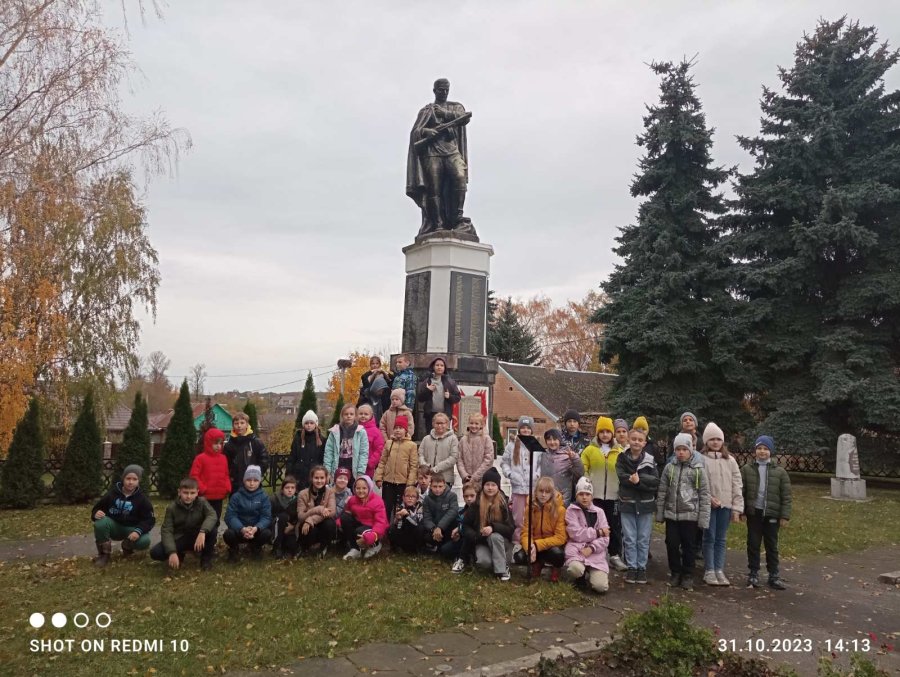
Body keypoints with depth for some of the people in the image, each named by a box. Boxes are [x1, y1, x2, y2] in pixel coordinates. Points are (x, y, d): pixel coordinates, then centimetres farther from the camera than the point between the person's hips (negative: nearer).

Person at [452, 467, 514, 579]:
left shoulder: (504, 504, -8)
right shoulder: (476, 504, -4)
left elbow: (511, 528, -14)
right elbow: (465, 525, 3)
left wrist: (493, 527, -29)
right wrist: (475, 536, -14)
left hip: (501, 542, 0)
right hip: (481, 541, 0)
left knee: (495, 536, -35)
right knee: (483, 561, -32)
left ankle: (502, 568, -20)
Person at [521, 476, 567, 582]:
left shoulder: (560, 510, -17)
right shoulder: (530, 508, -7)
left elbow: (560, 537, -21)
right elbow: (526, 532, -10)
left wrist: (537, 545, -32)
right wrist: (530, 547, -34)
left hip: (553, 545, -3)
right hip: (535, 545, 3)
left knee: (556, 553, -36)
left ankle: (556, 567, 2)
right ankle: (537, 563, 11)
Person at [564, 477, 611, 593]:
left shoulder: (599, 512, 9)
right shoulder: (571, 510, 1)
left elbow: (605, 538, 1)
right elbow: (576, 534, -10)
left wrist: (591, 548, -16)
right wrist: (598, 532, -5)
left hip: (595, 552, 2)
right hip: (576, 549, -2)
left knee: (601, 586, -19)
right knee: (576, 569, -36)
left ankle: (591, 575, 18)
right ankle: (581, 577, 4)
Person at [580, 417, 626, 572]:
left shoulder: (619, 451, 5)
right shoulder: (590, 450, 2)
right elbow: (583, 470, 1)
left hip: (613, 495, 1)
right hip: (594, 495, -1)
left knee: (615, 526, 6)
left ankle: (615, 556, 16)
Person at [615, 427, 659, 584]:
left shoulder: (650, 460, 2)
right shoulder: (622, 458, 1)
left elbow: (656, 482, -7)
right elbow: (622, 477, -13)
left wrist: (638, 479, -19)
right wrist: (644, 483, -20)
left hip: (645, 504, 1)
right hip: (627, 503, 0)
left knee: (643, 539, 7)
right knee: (629, 538, 5)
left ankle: (642, 567, 18)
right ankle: (631, 567, 15)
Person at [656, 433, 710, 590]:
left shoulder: (698, 469, -3)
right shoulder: (669, 468, 4)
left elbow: (704, 495, -3)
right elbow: (662, 492, 8)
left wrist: (703, 517, -7)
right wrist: (659, 513, 6)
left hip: (690, 514, -2)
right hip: (671, 514, 2)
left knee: (689, 546, 6)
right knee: (672, 544, 7)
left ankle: (687, 575, 20)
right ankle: (675, 573, 23)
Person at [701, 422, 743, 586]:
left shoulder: (730, 460, 7)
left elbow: (737, 485, 6)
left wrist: (737, 508, 1)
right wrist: (709, 498, -17)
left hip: (726, 505, 3)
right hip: (708, 505, -3)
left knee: (721, 539, 10)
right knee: (709, 538, 3)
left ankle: (719, 571, 17)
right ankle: (709, 571, 11)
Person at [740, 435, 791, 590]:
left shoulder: (780, 472, -1)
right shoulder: (747, 469, 0)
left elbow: (786, 496, 0)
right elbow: (741, 492, 1)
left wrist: (785, 516, -4)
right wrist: (741, 511, -4)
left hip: (772, 514, 0)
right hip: (753, 513, 0)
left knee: (772, 545, 9)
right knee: (753, 544, 8)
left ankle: (774, 576, 19)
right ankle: (753, 574, 18)